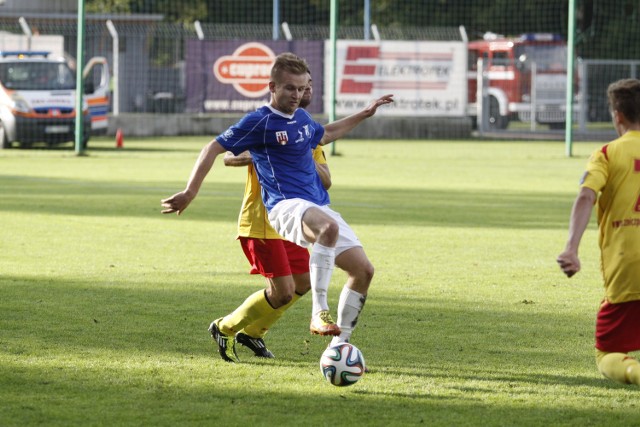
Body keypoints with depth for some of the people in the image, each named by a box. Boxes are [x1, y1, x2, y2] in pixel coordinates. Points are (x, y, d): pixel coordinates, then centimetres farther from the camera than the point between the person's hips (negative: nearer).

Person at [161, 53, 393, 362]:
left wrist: (363, 115, 40)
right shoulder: (259, 122, -6)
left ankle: (339, 344, 8)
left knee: (363, 269, -1)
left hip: (319, 207, 8)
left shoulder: (302, 118, 17)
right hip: (285, 206, -8)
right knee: (328, 227, -42)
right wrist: (190, 193, -8)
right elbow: (213, 149, -3)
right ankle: (319, 313, -40)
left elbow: (325, 134, 41)